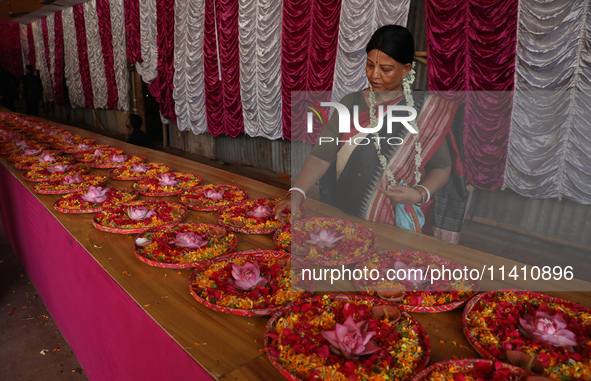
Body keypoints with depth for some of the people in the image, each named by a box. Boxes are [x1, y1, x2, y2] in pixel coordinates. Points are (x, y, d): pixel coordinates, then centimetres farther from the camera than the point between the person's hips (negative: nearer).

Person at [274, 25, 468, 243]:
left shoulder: (427, 110, 0)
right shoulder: (351, 103, 4)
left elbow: (442, 166, 6)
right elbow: (321, 156, -5)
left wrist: (420, 194, -13)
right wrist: (296, 193, -20)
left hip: (403, 223, -1)